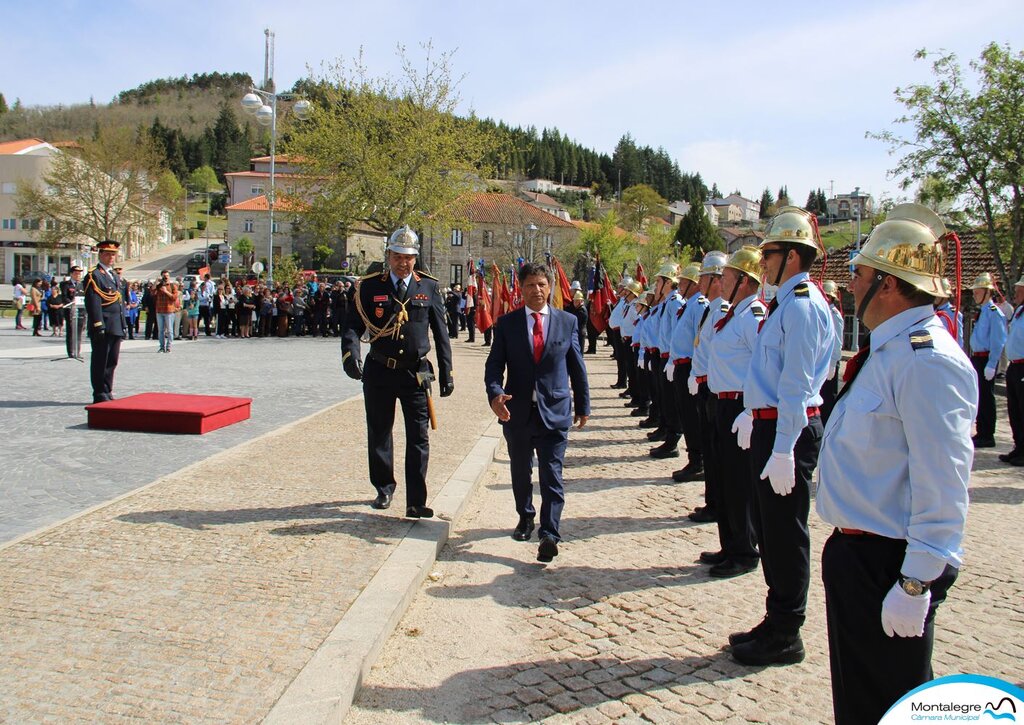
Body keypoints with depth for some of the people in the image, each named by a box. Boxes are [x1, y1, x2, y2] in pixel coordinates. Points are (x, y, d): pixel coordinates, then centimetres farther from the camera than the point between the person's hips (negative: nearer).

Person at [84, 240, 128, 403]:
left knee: (112, 362, 12)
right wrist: (99, 326, -20)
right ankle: (100, 395, 4)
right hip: (103, 328, -8)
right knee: (100, 362, -1)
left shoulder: (115, 276, 20)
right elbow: (93, 303, -14)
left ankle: (107, 392, 20)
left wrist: (123, 325, 18)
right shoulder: (94, 275, -7)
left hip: (116, 328, 8)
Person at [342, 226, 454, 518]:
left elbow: (440, 332, 6)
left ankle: (416, 502, 5)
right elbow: (352, 325, -4)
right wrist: (350, 354, -24)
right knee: (378, 434, 14)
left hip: (416, 373, -1)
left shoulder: (429, 287, 3)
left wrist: (446, 371, 3)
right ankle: (384, 488, 35)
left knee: (418, 438, -1)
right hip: (379, 372, 1)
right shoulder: (369, 286, 1)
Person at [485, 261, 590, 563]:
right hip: (517, 411, 2)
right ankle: (525, 518, 38)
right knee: (521, 472, 17)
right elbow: (494, 364, -3)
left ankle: (549, 534, -2)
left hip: (555, 412, -1)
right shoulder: (506, 323, 1)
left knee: (551, 475, -5)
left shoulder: (568, 321, 3)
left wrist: (583, 404, 11)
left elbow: (577, 366, 8)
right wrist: (495, 394, -22)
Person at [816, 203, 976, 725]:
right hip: (856, 549, 10)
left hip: (890, 564, -10)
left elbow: (941, 485, -25)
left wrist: (916, 584, -22)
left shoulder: (928, 361, -23)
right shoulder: (888, 349, 10)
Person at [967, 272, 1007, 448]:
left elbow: (998, 341, -19)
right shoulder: (981, 311, 13)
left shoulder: (994, 312, -15)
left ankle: (988, 437, 4)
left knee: (986, 397, -3)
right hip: (976, 358, 9)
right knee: (979, 397, 16)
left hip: (986, 359, -9)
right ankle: (981, 433, 26)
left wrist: (991, 365, -21)